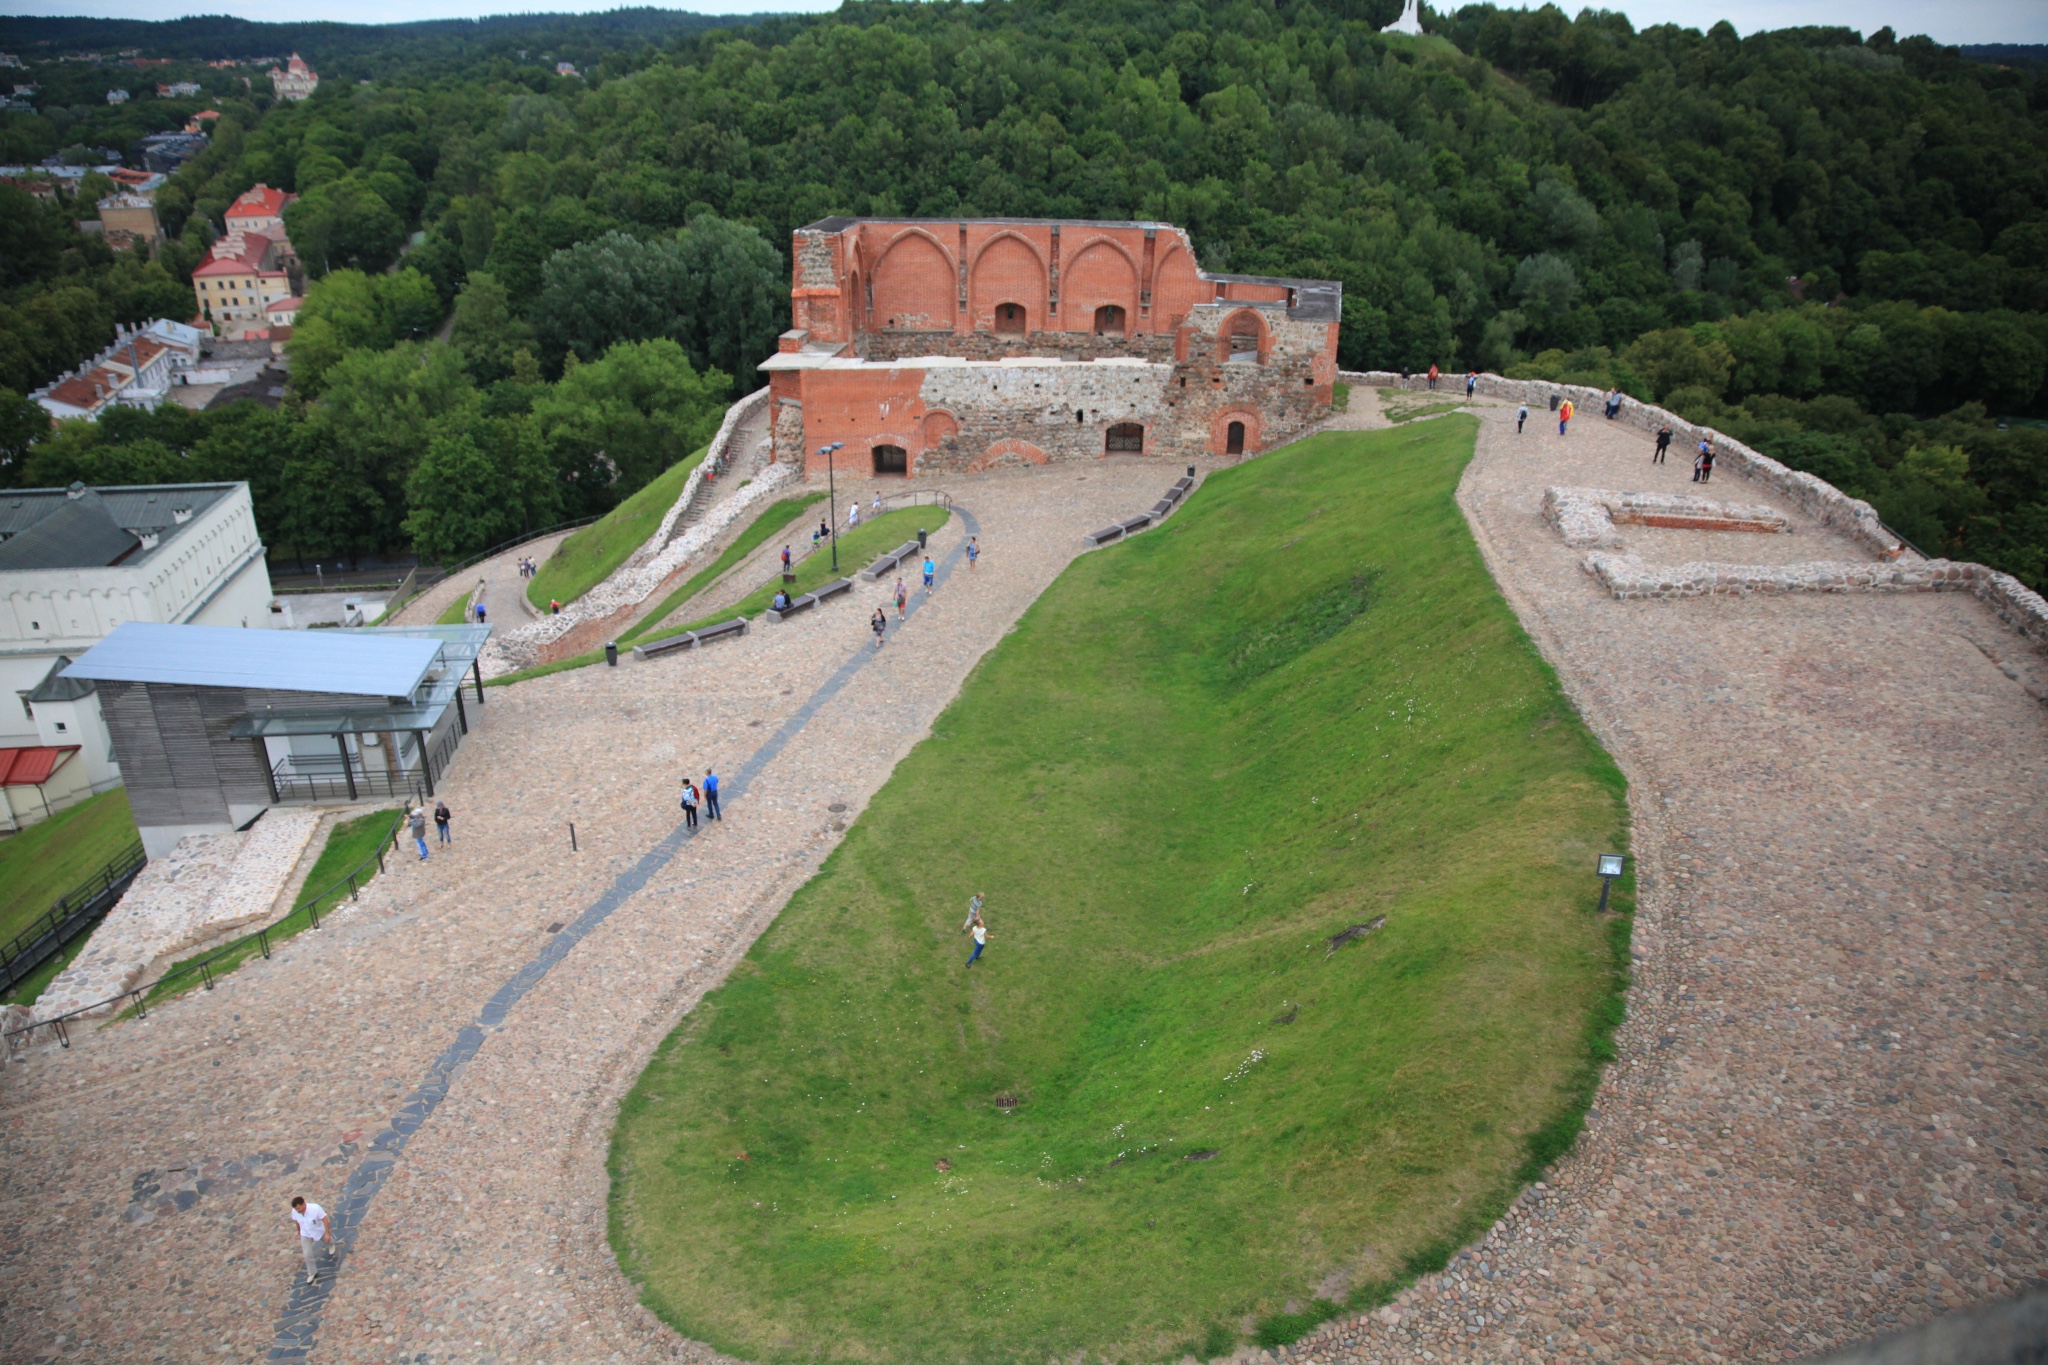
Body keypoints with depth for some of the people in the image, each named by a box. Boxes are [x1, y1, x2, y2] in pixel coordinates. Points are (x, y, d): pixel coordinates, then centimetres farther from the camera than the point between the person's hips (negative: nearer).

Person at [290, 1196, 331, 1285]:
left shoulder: (315, 1208, -39)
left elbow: (324, 1219, -27)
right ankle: (312, 1273, 19)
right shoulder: (294, 1212, -27)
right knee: (307, 1254, -4)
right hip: (305, 1234, 2)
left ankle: (330, 1242, 68)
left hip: (319, 1231, -2)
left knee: (326, 1241, 28)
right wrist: (299, 1231, 13)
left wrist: (327, 1234, -26)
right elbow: (296, 1221, -4)